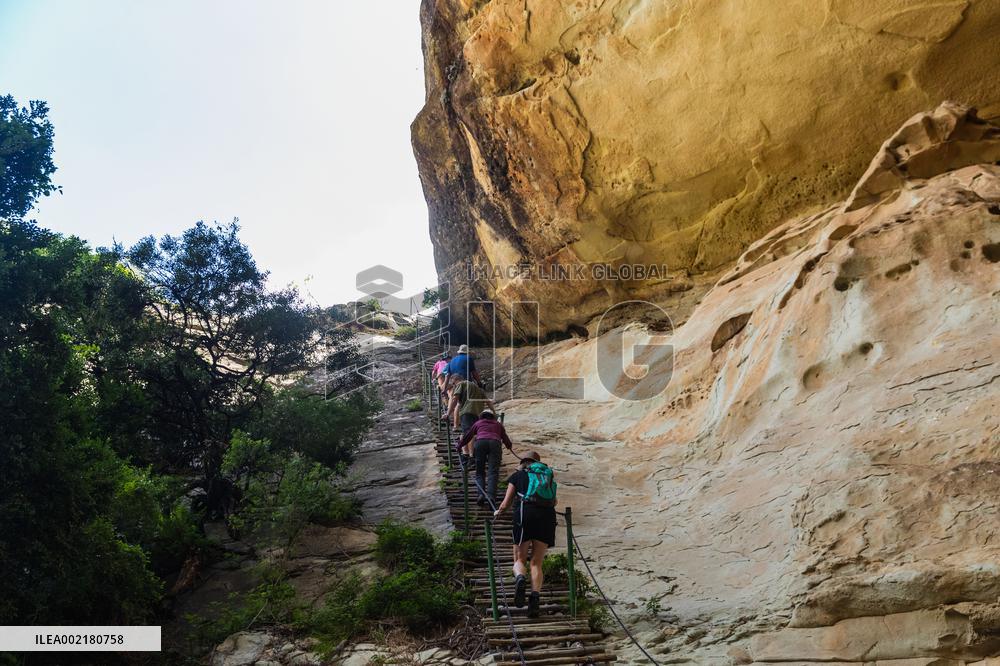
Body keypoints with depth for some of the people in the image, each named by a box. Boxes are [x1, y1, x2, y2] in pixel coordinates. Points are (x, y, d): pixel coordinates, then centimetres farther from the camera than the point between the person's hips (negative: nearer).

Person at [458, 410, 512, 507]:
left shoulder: (478, 423, 32)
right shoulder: (498, 424, 34)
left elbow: (467, 436, 37)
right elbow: (505, 437, 41)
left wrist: (459, 446, 52)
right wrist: (510, 446, 61)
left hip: (480, 442, 0)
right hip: (495, 443, 0)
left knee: (480, 472, 5)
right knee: (492, 472, -8)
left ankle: (481, 494, -18)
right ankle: (491, 496, -28)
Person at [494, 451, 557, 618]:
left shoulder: (517, 475, 18)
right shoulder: (548, 475, 25)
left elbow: (506, 504, 17)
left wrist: (497, 512, 38)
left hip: (525, 513, -2)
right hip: (547, 516, 2)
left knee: (519, 560, 7)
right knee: (537, 563, 7)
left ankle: (520, 579, -25)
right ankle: (535, 596, -13)